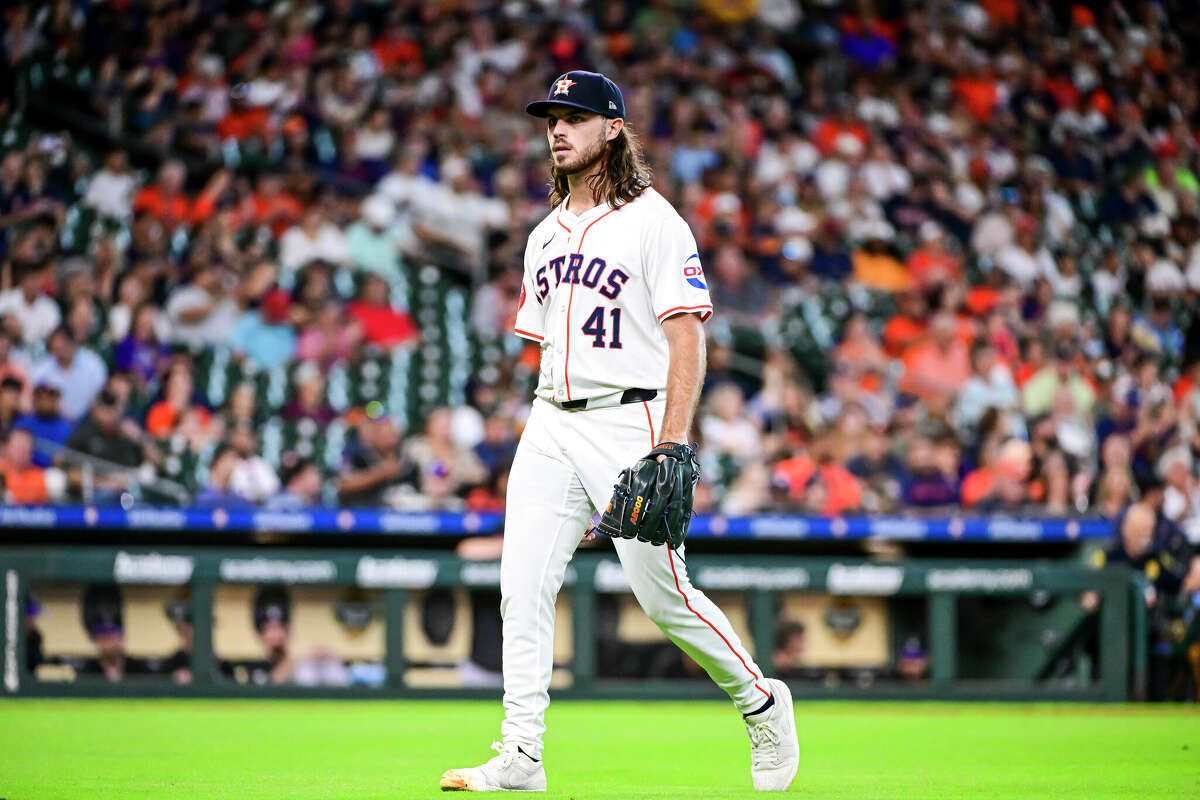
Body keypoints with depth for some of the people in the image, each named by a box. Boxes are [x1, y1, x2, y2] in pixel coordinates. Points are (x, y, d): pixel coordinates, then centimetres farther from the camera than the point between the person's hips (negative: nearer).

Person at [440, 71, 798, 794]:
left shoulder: (654, 221, -6)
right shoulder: (547, 236, 16)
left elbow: (687, 339, -12)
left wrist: (671, 445, -22)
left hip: (629, 419, -6)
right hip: (551, 427, 6)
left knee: (664, 594, -4)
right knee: (522, 586, -6)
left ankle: (763, 704, 17)